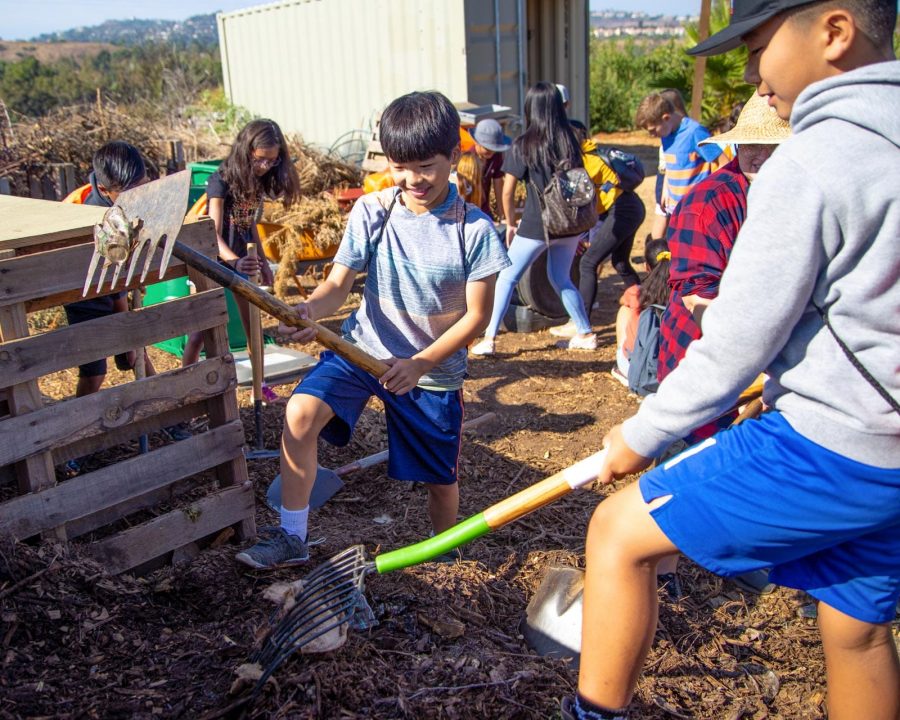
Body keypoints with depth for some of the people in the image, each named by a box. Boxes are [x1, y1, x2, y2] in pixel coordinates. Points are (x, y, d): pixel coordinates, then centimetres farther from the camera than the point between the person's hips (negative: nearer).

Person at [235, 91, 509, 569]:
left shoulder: (475, 230, -14)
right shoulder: (371, 212, -8)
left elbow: (476, 316, -12)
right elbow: (338, 283, -11)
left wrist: (420, 363, -22)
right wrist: (310, 311, -34)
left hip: (434, 367, -1)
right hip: (363, 346, 1)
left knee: (440, 477, 10)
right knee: (300, 412, -22)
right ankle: (291, 539, -6)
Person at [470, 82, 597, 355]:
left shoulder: (523, 145, -7)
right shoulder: (570, 141, 4)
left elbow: (507, 191, -5)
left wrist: (511, 224, 9)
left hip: (536, 226, -4)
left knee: (507, 278, 9)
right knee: (560, 278, 23)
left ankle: (489, 339, 5)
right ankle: (585, 334, 26)